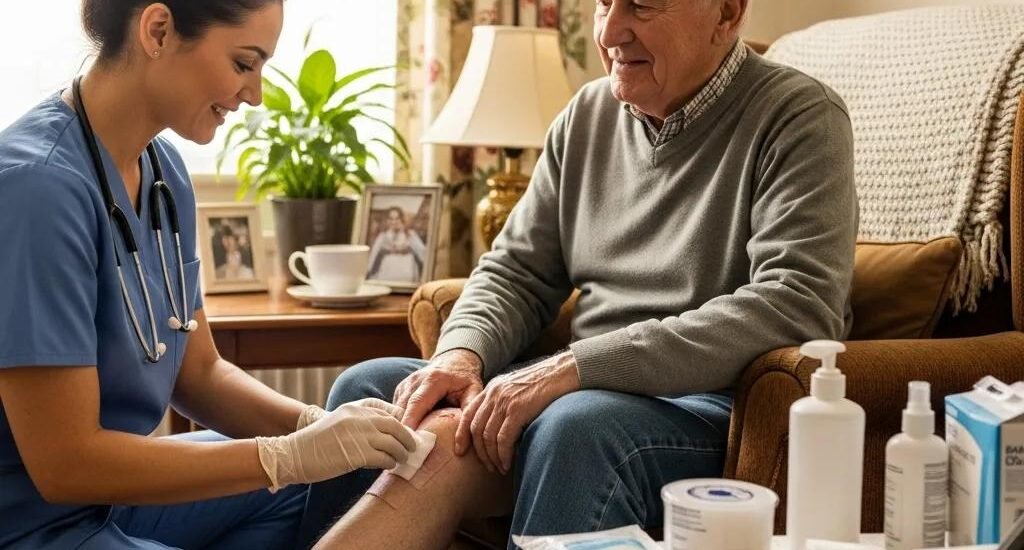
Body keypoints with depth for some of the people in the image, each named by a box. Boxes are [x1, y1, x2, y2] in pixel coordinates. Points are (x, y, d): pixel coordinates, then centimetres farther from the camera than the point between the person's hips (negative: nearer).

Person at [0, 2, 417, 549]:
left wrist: (320, 426, -10)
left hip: (109, 487, 8)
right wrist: (291, 455, -22)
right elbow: (65, 462, -24)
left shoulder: (163, 170, 1)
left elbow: (199, 373, 8)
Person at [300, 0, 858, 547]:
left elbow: (799, 306, -23)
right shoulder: (588, 115, 10)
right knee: (367, 388, -4)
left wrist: (576, 366, -28)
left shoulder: (798, 118, -9)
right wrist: (461, 353, -10)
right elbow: (515, 273, 15)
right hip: (584, 390, 6)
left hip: (717, 409, -6)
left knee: (577, 425, -35)